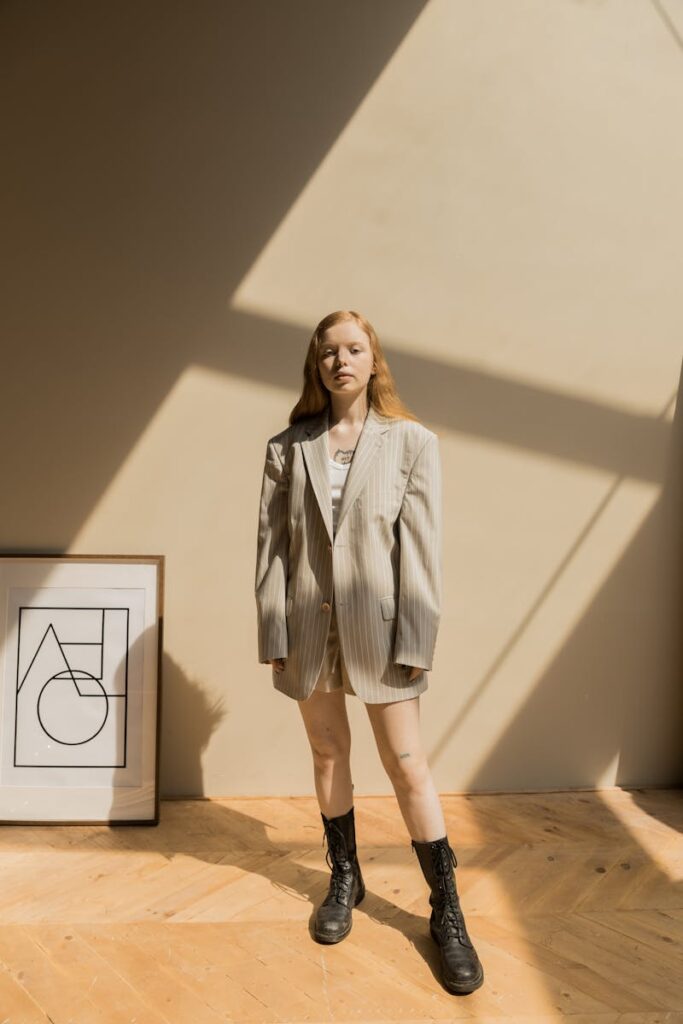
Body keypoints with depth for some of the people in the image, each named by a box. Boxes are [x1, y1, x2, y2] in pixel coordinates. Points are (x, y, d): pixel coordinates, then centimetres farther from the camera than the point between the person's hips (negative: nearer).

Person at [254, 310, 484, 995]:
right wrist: (273, 634, -3)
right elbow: (272, 544, 1)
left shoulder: (411, 442, -3)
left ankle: (447, 913, 23)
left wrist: (416, 642, -9)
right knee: (327, 751, 17)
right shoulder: (288, 448, 2)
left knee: (406, 764, 4)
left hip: (378, 627, -2)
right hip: (310, 627, 3)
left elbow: (422, 548, -6)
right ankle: (344, 880, 38)